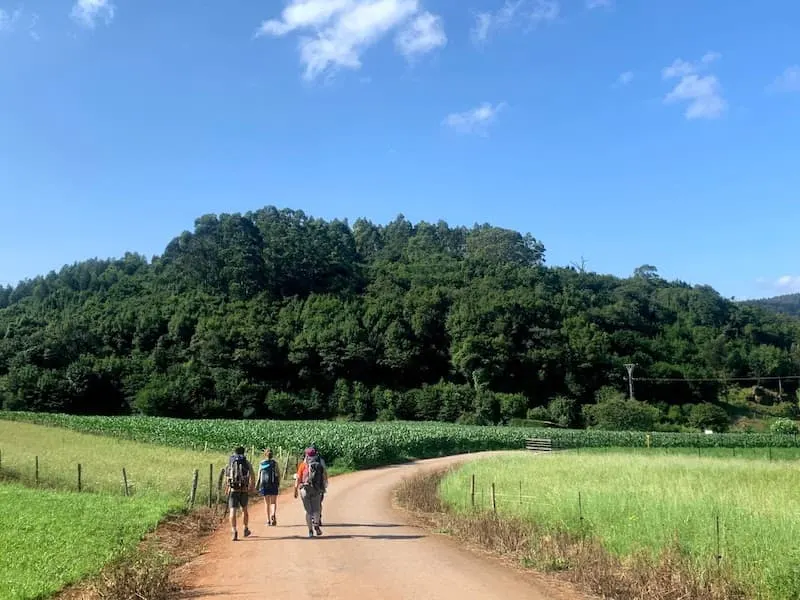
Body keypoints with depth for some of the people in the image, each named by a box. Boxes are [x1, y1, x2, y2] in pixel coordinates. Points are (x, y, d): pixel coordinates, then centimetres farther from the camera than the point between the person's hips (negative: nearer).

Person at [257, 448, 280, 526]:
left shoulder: (261, 463, 4)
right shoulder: (274, 463, 2)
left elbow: (259, 475, 2)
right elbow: (278, 474, -2)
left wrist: (258, 486, 6)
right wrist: (279, 484, 5)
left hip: (264, 484, 1)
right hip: (273, 484, -1)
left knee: (267, 503, 11)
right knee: (273, 502, 6)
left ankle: (268, 520, 9)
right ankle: (273, 514, -22)